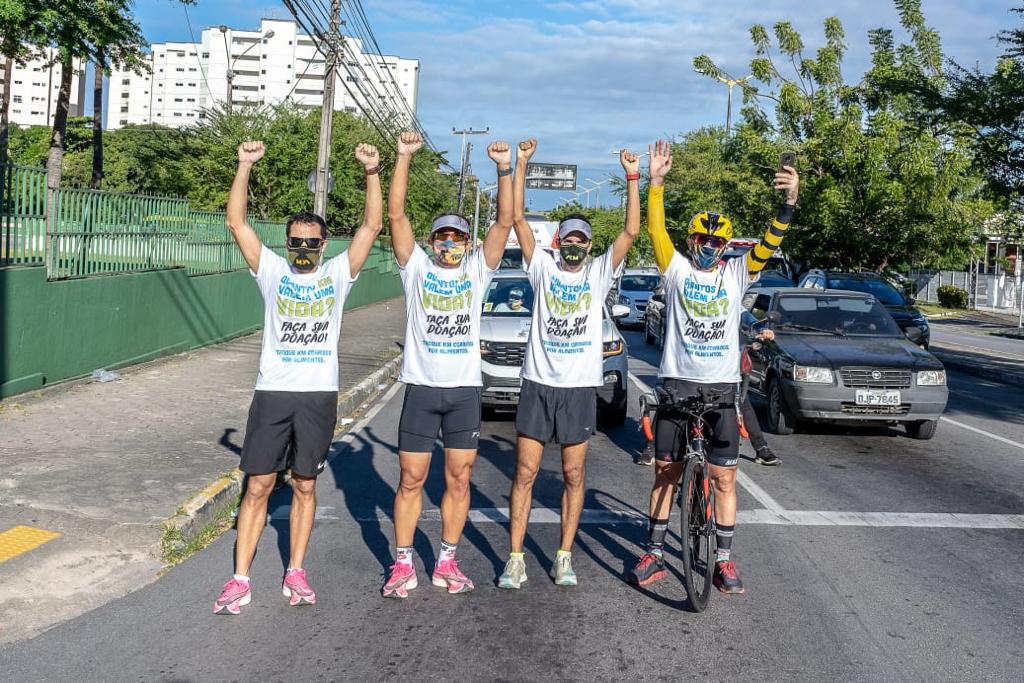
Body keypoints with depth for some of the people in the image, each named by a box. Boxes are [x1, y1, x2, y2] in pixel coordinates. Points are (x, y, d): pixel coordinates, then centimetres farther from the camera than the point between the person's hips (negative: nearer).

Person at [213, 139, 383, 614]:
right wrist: (245, 167, -12)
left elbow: (372, 226, -2)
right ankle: (239, 580, 7)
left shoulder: (337, 273, 5)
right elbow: (236, 222, -3)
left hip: (319, 395, 0)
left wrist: (372, 173, -12)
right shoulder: (272, 270, 5)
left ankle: (295, 574, 20)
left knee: (305, 486, 9)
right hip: (272, 392, 0)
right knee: (258, 485, 1)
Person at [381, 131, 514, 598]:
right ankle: (403, 565, 15)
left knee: (459, 479, 6)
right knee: (411, 479, 4)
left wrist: (505, 169, -13)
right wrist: (404, 158, -13)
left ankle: (447, 563, 19)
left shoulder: (477, 270, 7)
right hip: (421, 386, -1)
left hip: (465, 389, 2)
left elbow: (505, 222, -2)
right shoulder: (416, 268, 4)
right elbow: (396, 214, -6)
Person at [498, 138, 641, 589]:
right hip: (538, 385, 0)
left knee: (573, 477, 8)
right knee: (524, 474, 1)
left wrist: (632, 178, -10)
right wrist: (521, 165, -6)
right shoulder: (543, 268, 5)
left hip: (580, 388, 1)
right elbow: (518, 218, -1)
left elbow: (630, 232, -5)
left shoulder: (599, 273, 6)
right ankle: (515, 560, 9)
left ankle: (564, 557, 19)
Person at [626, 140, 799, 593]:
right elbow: (656, 229, -9)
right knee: (665, 471, 7)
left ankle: (724, 560, 15)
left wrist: (790, 200, -23)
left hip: (722, 386, 1)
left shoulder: (737, 274, 6)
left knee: (724, 476, 2)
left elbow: (771, 242, -7)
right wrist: (655, 182, -21)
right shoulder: (677, 270, 3)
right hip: (677, 382, -1)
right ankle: (654, 555, 17)